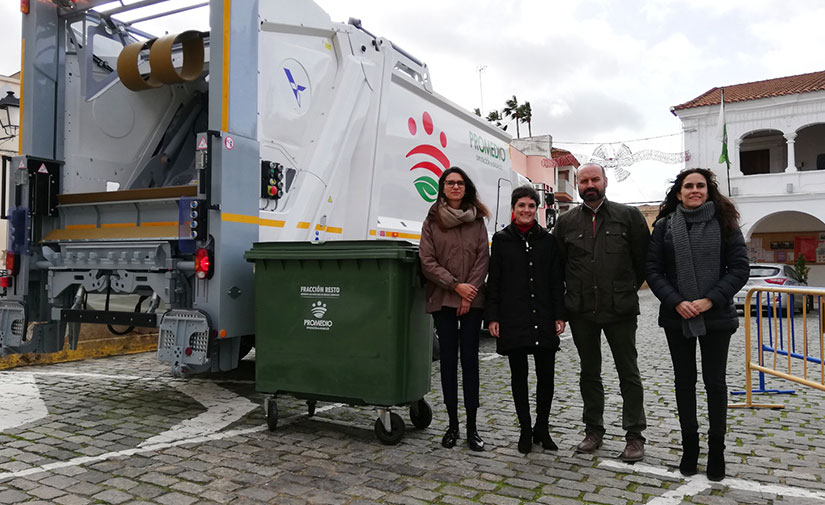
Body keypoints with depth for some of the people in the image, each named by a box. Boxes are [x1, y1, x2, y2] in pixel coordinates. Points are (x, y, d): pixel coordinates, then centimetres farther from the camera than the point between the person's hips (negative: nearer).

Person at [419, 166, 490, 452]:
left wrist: (469, 292, -9)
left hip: (472, 301, 1)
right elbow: (427, 261, -2)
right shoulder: (432, 221, 5)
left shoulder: (477, 221, 8)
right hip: (442, 300, 0)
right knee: (448, 361, 4)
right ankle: (452, 425, 14)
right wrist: (456, 285, -11)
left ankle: (472, 428, 8)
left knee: (470, 361, 1)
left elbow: (483, 259, 2)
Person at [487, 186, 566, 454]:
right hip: (513, 319, -1)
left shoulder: (547, 240, 7)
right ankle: (525, 430, 20)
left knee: (546, 375, 5)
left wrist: (559, 315, 0)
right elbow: (493, 281, 2)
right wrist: (492, 317, -3)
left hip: (543, 319, 1)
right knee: (519, 375, 7)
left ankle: (542, 429, 22)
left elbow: (556, 281, 7)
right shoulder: (502, 239, 3)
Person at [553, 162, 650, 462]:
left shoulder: (628, 215, 0)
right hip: (581, 312, 3)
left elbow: (644, 258, 3)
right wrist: (570, 296, 8)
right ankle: (594, 431, 25)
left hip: (620, 310, -2)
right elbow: (556, 263, 12)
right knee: (589, 372, 12)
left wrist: (628, 290, 6)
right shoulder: (567, 221, 7)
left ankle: (634, 435, 15)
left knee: (628, 372, 5)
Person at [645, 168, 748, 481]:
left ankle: (716, 449, 21)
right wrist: (676, 302, -13)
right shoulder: (664, 226, 3)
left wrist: (710, 300, -15)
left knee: (715, 381, 7)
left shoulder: (724, 223, 1)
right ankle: (690, 444, 24)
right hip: (677, 317, 1)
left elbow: (739, 267, -4)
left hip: (716, 316, -1)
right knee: (684, 380, 10)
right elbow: (653, 269, 0)